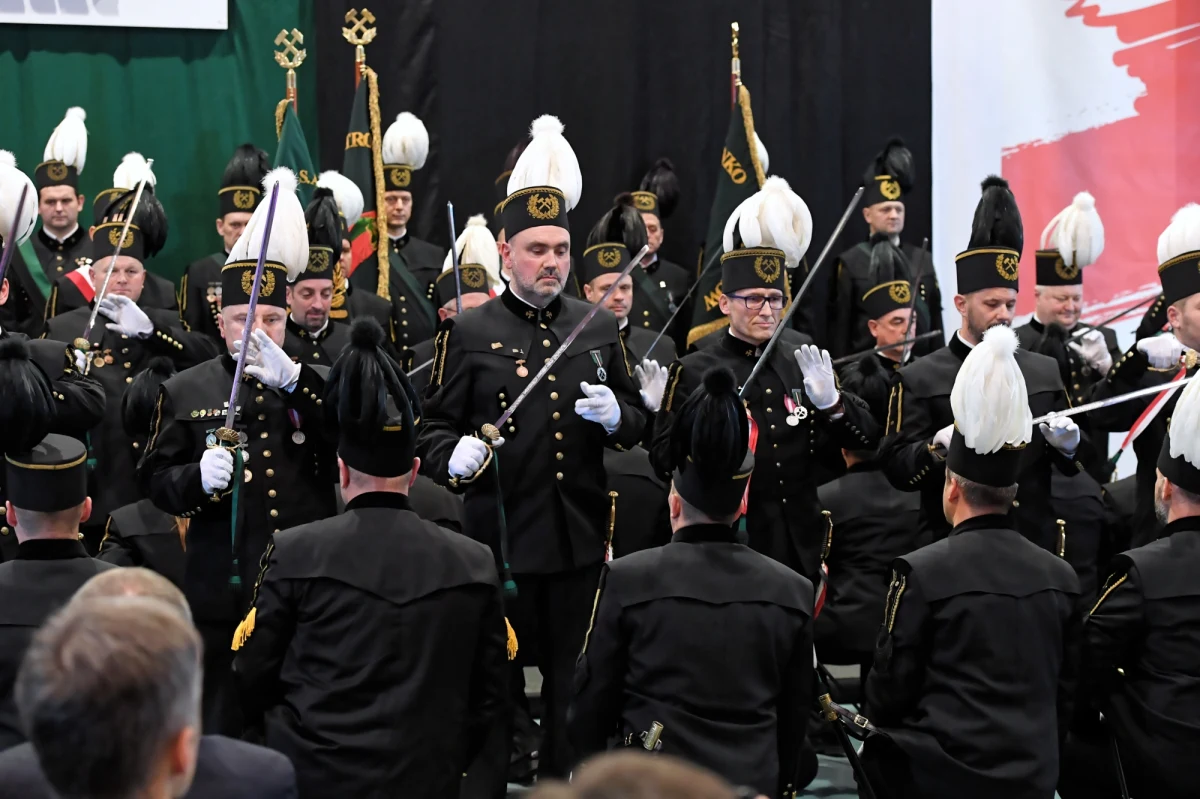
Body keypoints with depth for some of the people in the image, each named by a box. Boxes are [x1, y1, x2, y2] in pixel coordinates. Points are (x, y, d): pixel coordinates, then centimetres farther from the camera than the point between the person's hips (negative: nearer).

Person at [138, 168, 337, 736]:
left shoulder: (315, 386, 7)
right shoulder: (185, 391, 7)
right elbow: (154, 478, 6)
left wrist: (291, 379, -22)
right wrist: (197, 478, -17)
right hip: (222, 592, 0)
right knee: (224, 724, 5)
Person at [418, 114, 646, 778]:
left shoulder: (599, 329, 9)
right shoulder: (468, 333, -2)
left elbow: (637, 422, 16)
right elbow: (433, 427, -1)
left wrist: (616, 418, -7)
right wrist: (454, 456, -23)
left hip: (580, 540, 3)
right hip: (500, 540, -3)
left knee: (573, 679, 10)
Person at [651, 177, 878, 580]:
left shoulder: (807, 365, 10)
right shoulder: (692, 372, -1)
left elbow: (866, 438, 7)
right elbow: (664, 460, -6)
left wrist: (831, 403, -12)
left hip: (800, 549, 4)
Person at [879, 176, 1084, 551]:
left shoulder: (1046, 372, 11)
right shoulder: (919, 379, -1)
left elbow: (1074, 464, 14)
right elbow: (896, 467, -7)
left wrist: (1068, 445, -8)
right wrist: (940, 446, -25)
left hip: (1035, 545, 4)